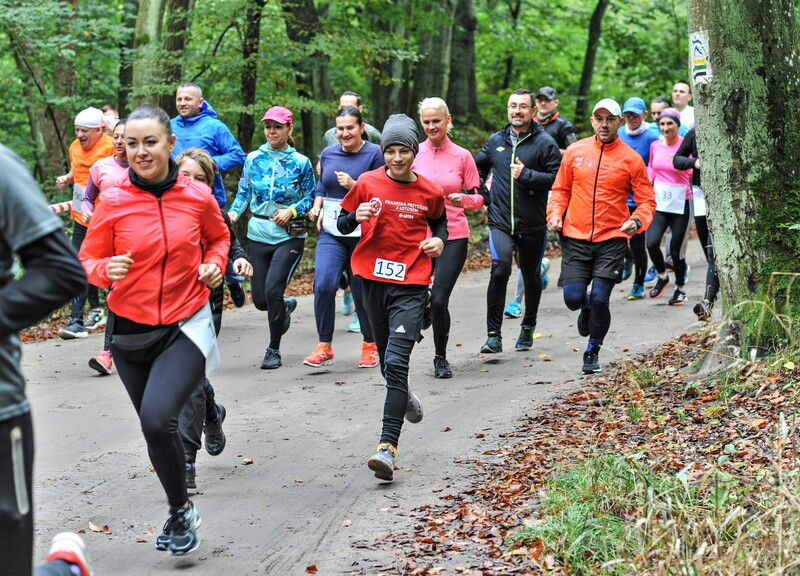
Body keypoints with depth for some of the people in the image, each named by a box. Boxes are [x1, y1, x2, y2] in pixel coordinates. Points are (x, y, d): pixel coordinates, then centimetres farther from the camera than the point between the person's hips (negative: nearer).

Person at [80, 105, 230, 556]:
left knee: (157, 417, -23)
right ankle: (180, 514, 37)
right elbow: (88, 260, 2)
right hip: (132, 329, 2)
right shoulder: (113, 202, -7)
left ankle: (181, 510, 0)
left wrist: (215, 264, -3)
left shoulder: (198, 197, -5)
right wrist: (107, 270, -20)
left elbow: (219, 237, 16)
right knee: (156, 427, 13)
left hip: (186, 328, -2)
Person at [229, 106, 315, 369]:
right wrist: (233, 212, -9)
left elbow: (310, 197, 2)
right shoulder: (254, 159, 5)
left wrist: (292, 210, -15)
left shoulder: (301, 162, -2)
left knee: (272, 290, -17)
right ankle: (286, 306, 42)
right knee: (260, 299, 4)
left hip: (290, 235, -3)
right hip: (258, 233, 3)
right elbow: (243, 192, 9)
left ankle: (274, 349, 1)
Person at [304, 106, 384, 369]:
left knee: (363, 292, 5)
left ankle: (370, 345, 28)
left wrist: (353, 185, -19)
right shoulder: (328, 154, 9)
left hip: (363, 233, -3)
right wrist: (317, 208, 5)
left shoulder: (374, 154, -5)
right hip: (331, 232, 3)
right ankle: (324, 347, -6)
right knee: (323, 284, -16)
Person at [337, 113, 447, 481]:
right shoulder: (368, 184, 0)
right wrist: (357, 217, -15)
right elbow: (342, 225, 7)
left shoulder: (429, 193, 2)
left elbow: (439, 220, 23)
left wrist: (439, 240, 1)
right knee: (387, 359, 15)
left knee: (396, 362, -15)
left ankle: (388, 446, -20)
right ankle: (404, 397, 50)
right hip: (374, 279, 2)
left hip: (411, 285, -2)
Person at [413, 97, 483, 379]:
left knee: (439, 299, -10)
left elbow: (477, 198, 6)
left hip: (453, 237, -1)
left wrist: (463, 199, -15)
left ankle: (441, 357, 9)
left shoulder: (462, 156, 2)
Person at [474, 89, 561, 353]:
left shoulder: (545, 142, -4)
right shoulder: (496, 140, 9)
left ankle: (528, 328, 37)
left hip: (532, 225, -1)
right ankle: (494, 335, -17)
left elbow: (557, 179, -12)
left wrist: (526, 175, -21)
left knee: (531, 276, 14)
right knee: (500, 270, -20)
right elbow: (477, 168, 24)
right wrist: (483, 194, 11)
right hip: (500, 222, 1)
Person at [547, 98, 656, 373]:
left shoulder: (631, 159, 0)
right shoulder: (575, 152, 6)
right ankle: (587, 308, 33)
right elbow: (561, 189, 15)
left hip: (611, 240, -2)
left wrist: (636, 221, -16)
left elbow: (647, 200, 3)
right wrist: (555, 213, -3)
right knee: (573, 297, -6)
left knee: (600, 299, -8)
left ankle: (593, 351, 17)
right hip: (575, 238, 2)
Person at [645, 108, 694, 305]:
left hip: (681, 203, -3)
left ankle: (680, 288, 24)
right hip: (658, 201, 3)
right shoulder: (655, 146, 5)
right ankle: (662, 276, 13)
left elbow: (693, 173, -6)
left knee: (676, 250, 2)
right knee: (651, 243, -15)